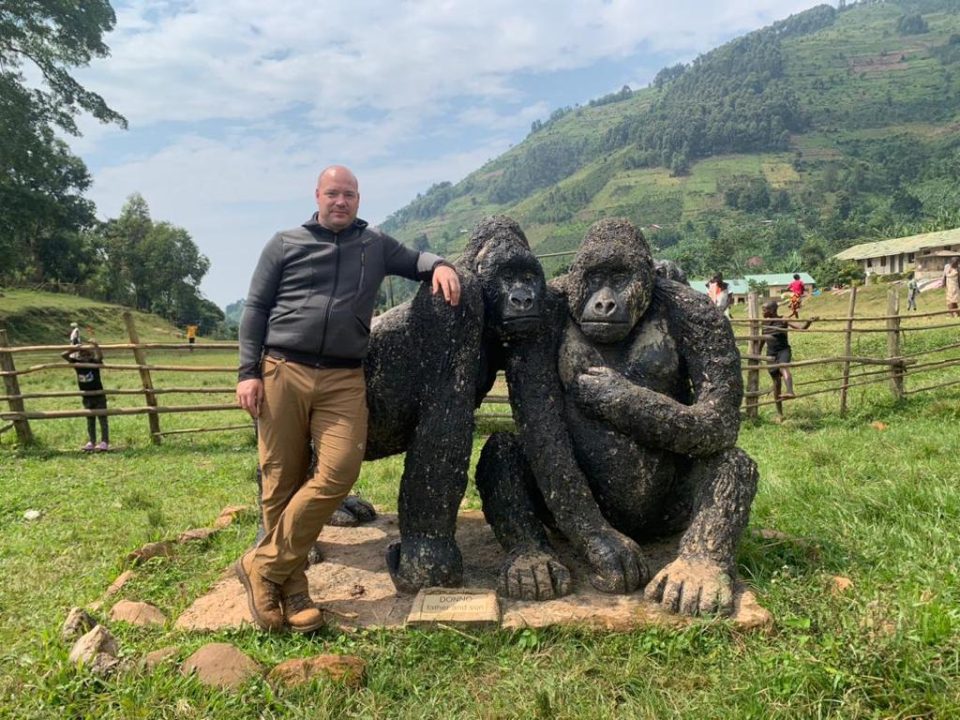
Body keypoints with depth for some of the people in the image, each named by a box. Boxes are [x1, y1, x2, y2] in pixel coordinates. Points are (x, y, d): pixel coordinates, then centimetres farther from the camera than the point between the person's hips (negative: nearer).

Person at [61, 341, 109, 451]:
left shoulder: (94, 362, -12)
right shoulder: (77, 363, -2)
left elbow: (100, 356, -33)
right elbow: (63, 355, -7)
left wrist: (95, 345, -44)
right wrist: (73, 350, -21)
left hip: (98, 396, -5)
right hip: (87, 398, 5)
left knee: (102, 419, 0)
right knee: (90, 421, 13)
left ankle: (105, 442, 4)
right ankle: (91, 442, 20)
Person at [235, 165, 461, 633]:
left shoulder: (375, 245, 17)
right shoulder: (285, 244, 11)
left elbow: (414, 260, 26)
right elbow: (255, 308, 9)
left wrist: (440, 266, 0)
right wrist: (248, 372, 0)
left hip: (344, 380, 1)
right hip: (282, 371, -1)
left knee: (339, 473, -16)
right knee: (281, 482, 0)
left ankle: (265, 565, -1)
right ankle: (291, 586, 14)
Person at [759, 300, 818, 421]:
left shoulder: (783, 321, -5)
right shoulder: (764, 324, 9)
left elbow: (801, 327, -12)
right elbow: (762, 341, 20)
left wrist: (809, 322, -32)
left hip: (783, 350, -4)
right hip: (771, 354, 4)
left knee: (783, 367, -37)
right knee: (776, 381, 2)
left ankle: (790, 392, -61)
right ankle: (779, 412, 10)